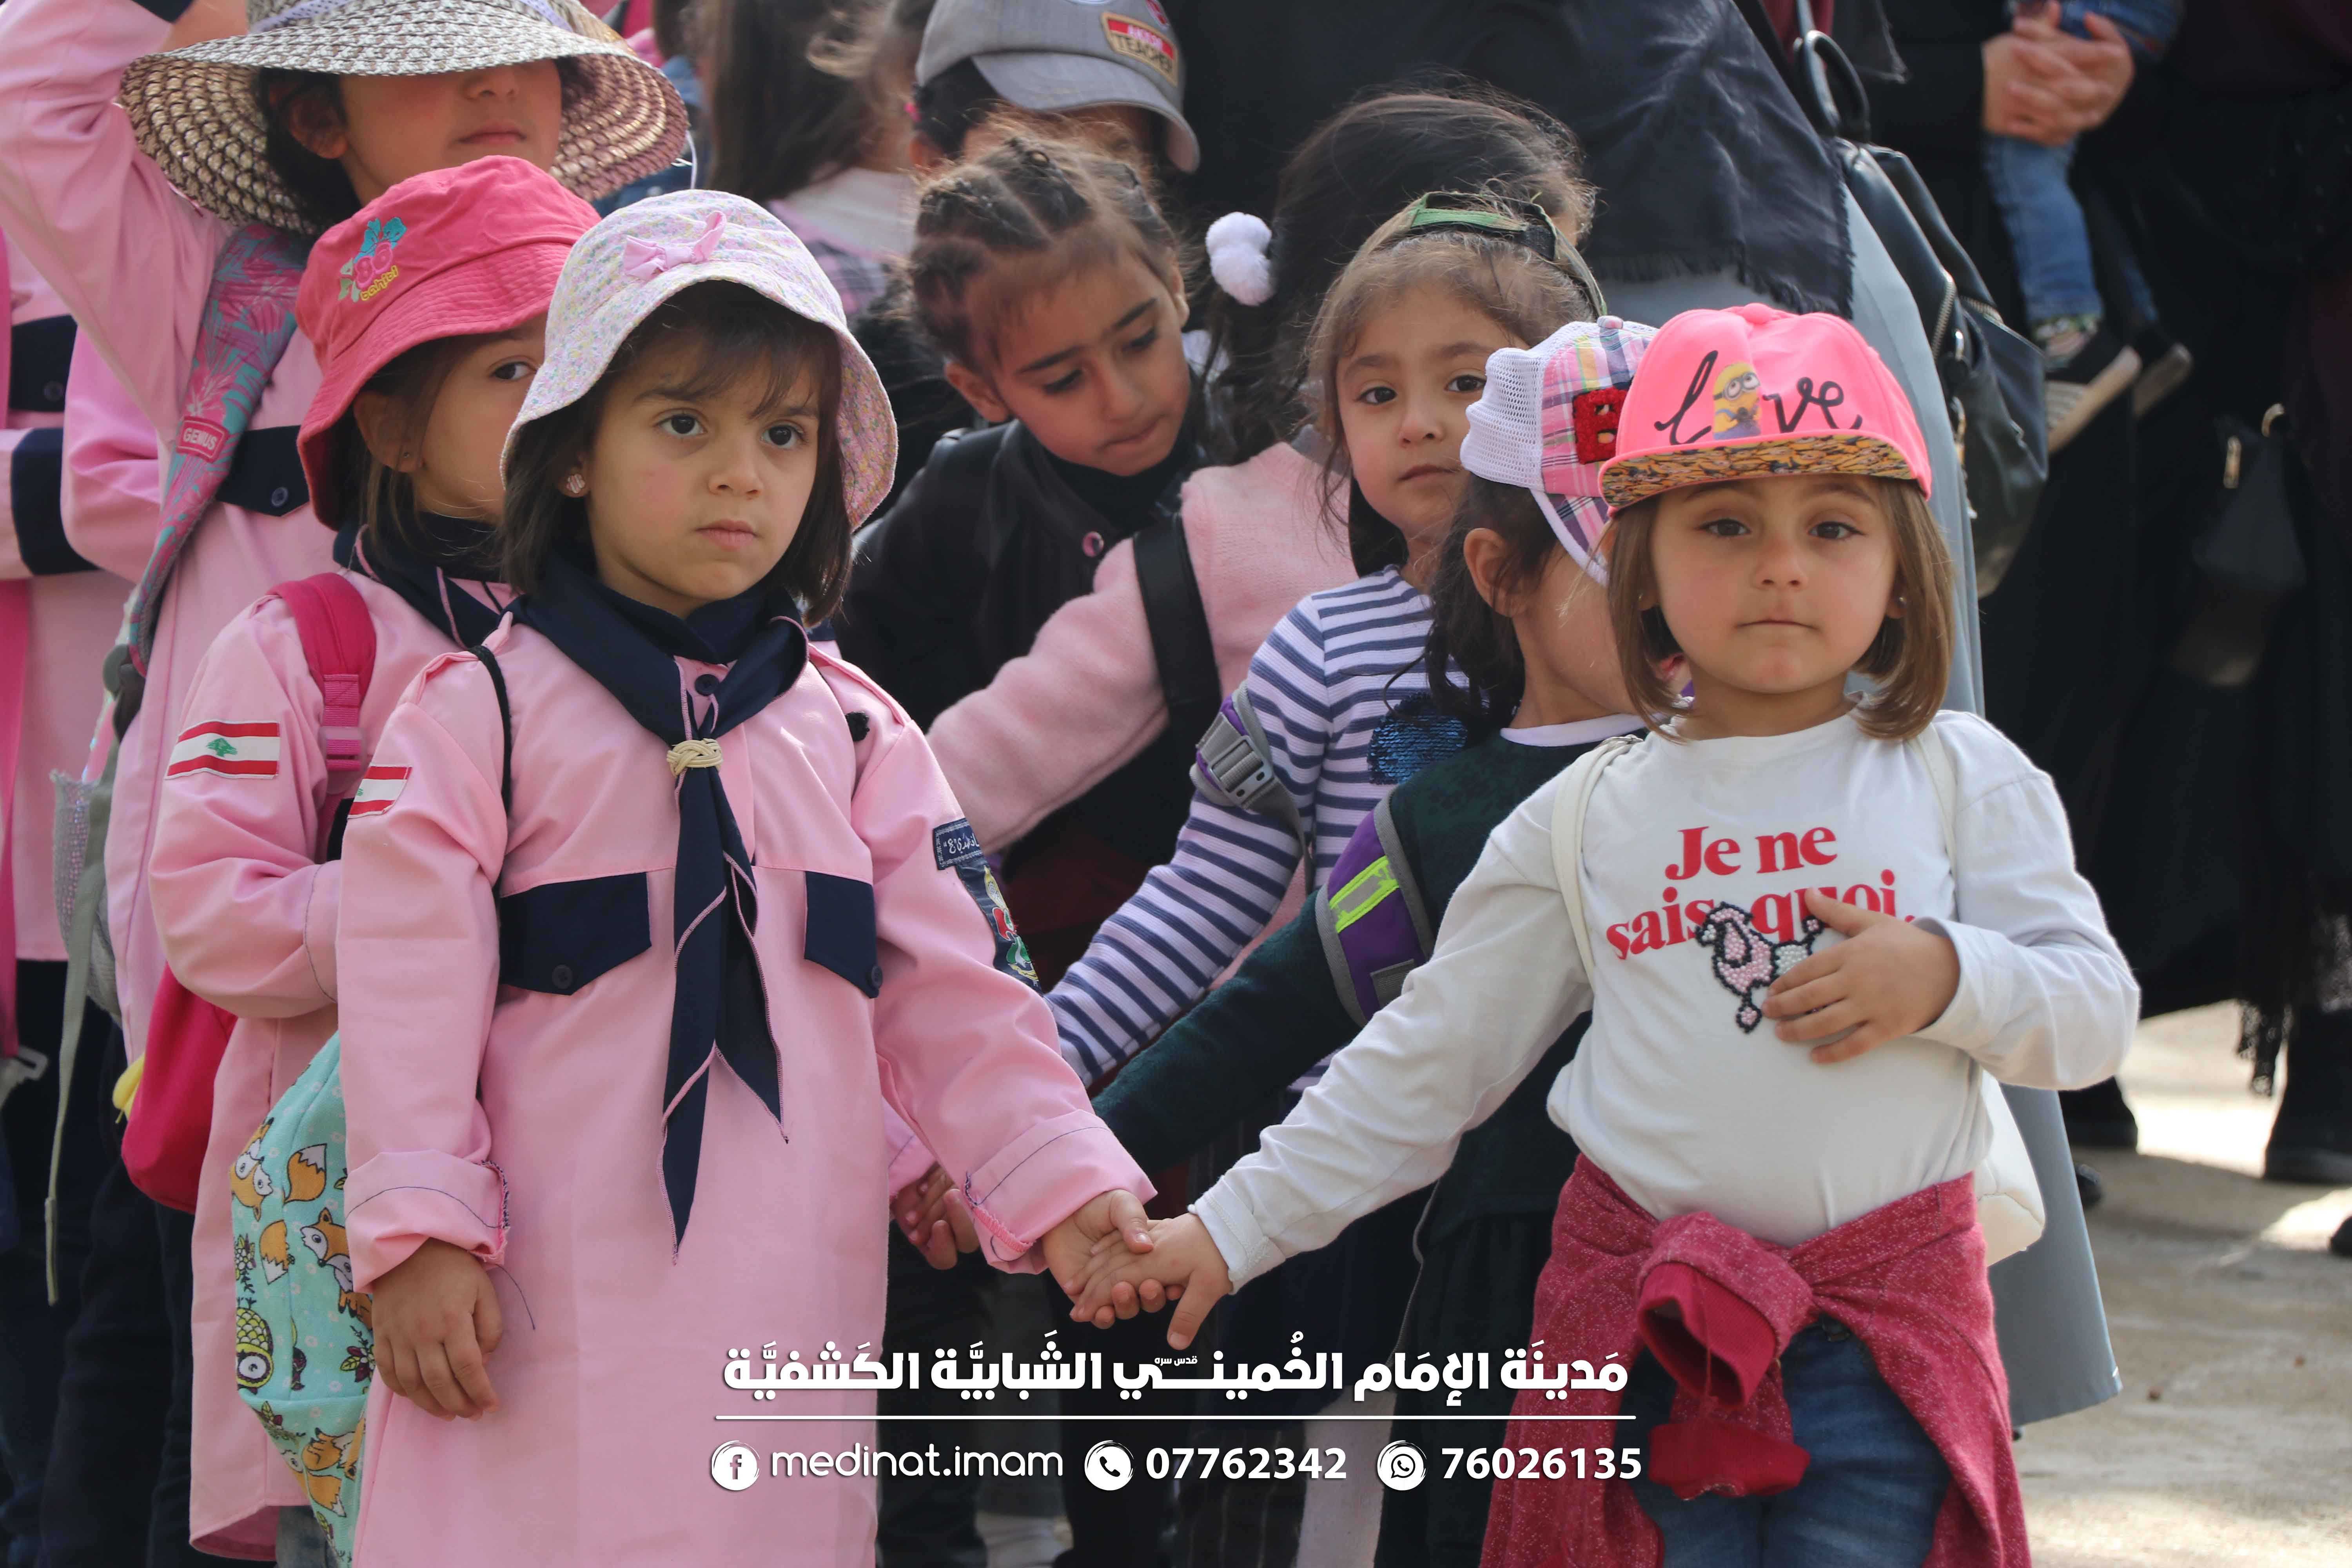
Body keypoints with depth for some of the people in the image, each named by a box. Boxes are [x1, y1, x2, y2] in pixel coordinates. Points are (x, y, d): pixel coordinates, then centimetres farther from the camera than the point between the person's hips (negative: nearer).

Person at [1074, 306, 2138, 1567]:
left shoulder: (1961, 778, 5)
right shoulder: (1589, 821, 8)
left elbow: (2097, 1012, 3)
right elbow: (1425, 1063, 14)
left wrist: (1945, 979, -16)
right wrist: (1229, 1229, 12)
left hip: (1887, 1337, -1)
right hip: (1644, 1324, 1)